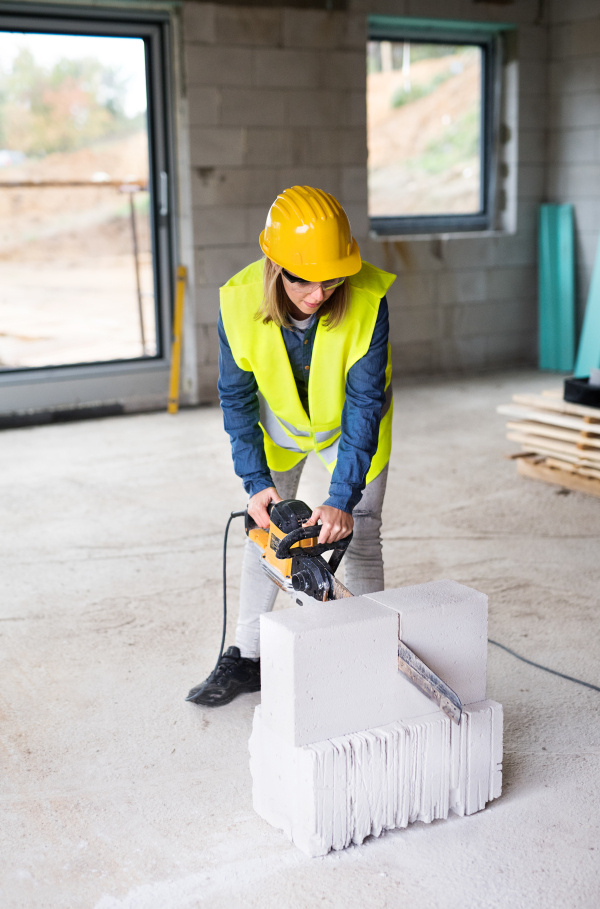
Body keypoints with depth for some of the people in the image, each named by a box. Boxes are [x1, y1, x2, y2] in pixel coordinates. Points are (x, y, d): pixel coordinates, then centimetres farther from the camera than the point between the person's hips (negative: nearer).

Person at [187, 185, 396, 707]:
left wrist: (343, 499, -36)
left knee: (360, 538, 0)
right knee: (266, 528, 6)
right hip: (280, 420, 2)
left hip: (353, 421, -2)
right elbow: (237, 398, -17)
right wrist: (256, 482, -23)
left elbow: (365, 405, -31)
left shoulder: (368, 300, -36)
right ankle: (247, 658, 19)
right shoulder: (240, 300, -30)